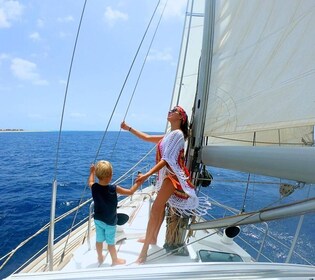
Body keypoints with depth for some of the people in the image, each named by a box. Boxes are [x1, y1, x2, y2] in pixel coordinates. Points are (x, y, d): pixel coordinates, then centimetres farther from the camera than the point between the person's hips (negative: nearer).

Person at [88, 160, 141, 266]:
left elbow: (90, 182, 11)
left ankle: (100, 258, 43)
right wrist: (138, 182, -8)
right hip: (110, 221, -4)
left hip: (98, 219, 5)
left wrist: (92, 172, 25)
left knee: (99, 240, 21)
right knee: (111, 242, 13)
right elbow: (130, 192, -18)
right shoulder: (114, 189, -28)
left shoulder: (94, 187, -16)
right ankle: (115, 260, 33)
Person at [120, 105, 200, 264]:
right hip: (166, 175, 10)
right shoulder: (169, 135, 16)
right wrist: (129, 128, 18)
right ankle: (153, 238, 35)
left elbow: (167, 159, -22)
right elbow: (147, 138, 21)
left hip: (172, 176, -10)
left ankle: (144, 252, -7)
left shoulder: (177, 134, -14)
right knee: (160, 207, 19)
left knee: (155, 209, -13)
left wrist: (147, 174, -28)